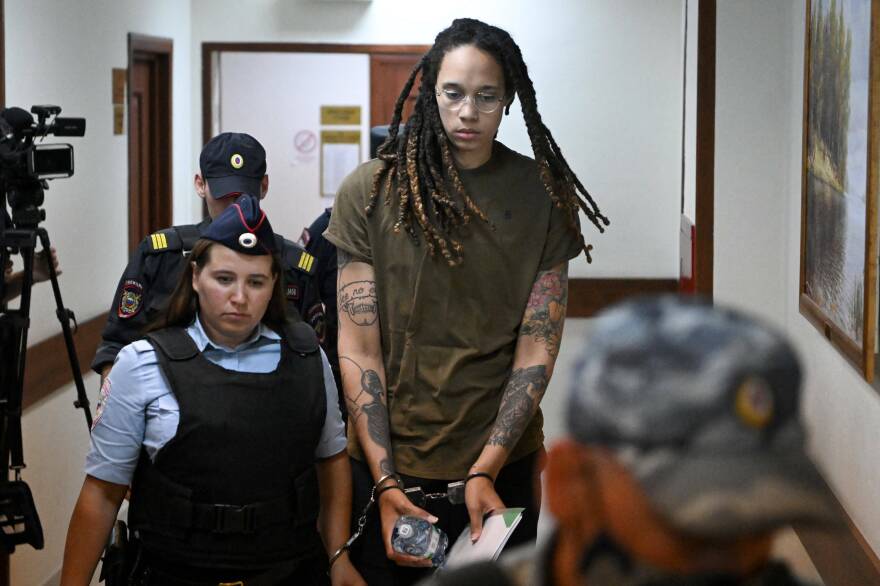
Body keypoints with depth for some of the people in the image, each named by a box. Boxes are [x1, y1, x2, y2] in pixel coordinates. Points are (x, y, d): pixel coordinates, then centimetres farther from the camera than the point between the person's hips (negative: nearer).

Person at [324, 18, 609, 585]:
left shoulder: (543, 193, -2)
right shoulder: (370, 192, -5)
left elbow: (538, 349, -6)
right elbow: (358, 351, -7)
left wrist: (485, 471, -15)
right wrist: (385, 482, -14)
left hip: (503, 465, 1)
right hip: (386, 462, 0)